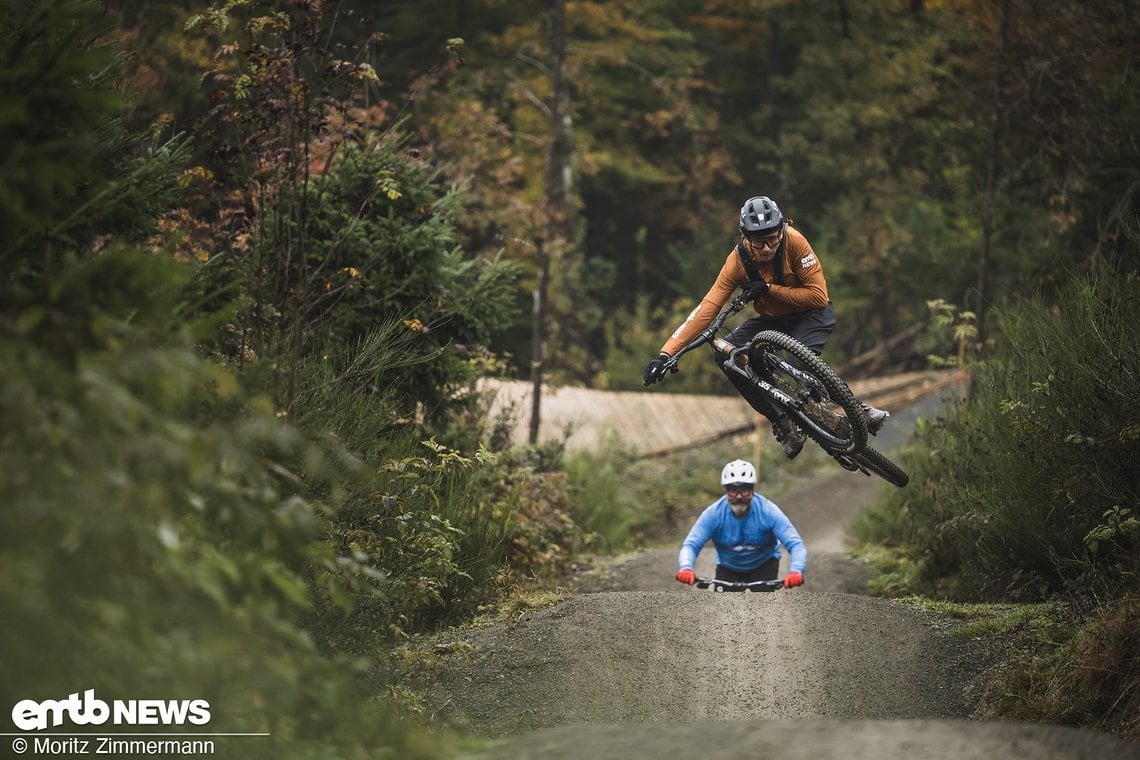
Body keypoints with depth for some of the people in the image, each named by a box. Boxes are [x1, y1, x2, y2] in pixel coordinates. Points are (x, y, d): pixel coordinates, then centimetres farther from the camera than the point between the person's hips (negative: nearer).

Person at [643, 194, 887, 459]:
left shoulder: (794, 241, -27)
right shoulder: (739, 260, -21)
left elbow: (819, 297, -24)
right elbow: (707, 308, -25)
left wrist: (769, 289, -29)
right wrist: (666, 353, -33)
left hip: (811, 314, -4)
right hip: (773, 319, 4)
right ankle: (782, 423, -7)